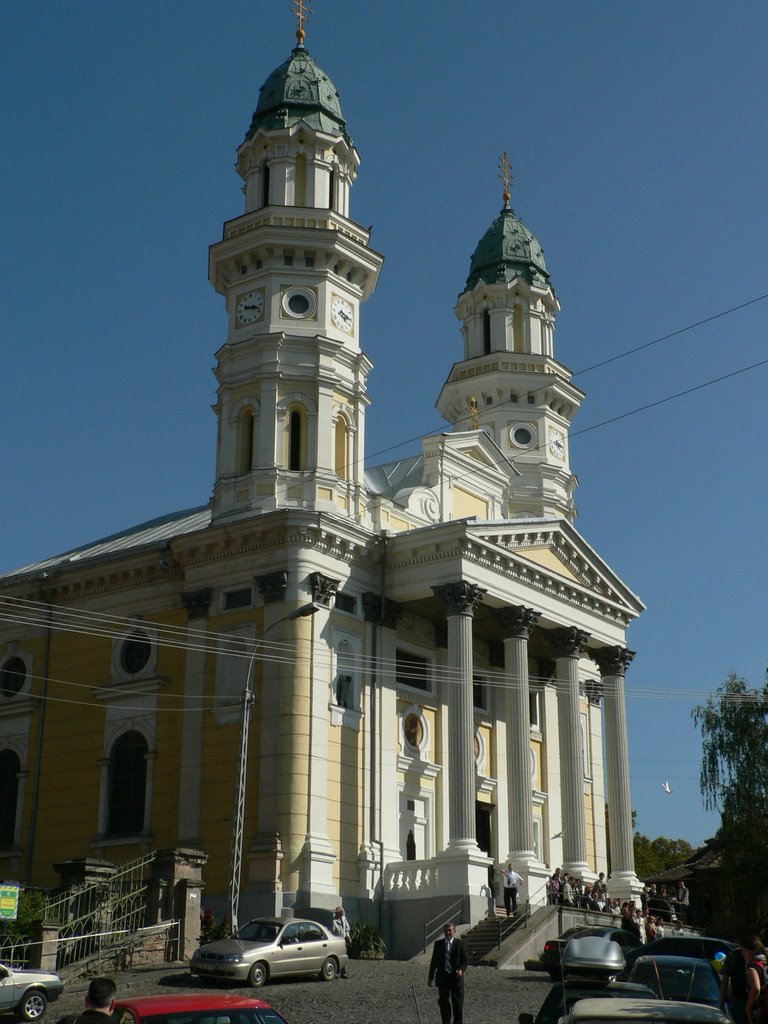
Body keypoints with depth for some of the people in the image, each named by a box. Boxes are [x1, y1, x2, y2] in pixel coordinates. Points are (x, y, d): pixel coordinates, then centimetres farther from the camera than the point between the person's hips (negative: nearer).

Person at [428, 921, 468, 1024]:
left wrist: (461, 970, -22)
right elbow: (434, 961, 10)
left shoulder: (460, 944, -1)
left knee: (458, 1002, 2)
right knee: (444, 1002, 4)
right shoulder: (438, 944, 5)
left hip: (456, 977, -2)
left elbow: (465, 961, -1)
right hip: (442, 977, 2)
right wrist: (430, 977, 8)